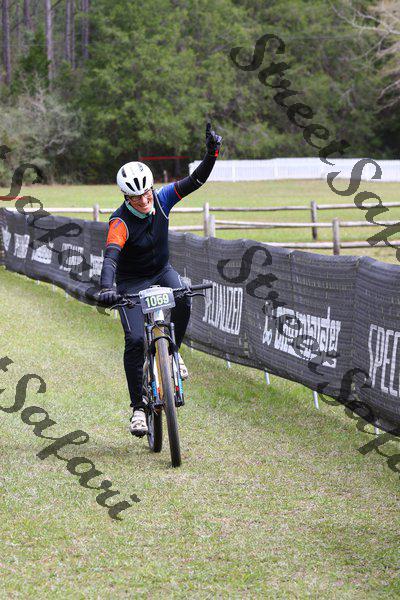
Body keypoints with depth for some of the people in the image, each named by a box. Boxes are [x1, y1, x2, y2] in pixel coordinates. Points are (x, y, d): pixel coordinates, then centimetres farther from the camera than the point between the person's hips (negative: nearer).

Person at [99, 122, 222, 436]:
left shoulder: (161, 199, -14)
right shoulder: (121, 222, -28)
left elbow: (196, 180, -17)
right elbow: (111, 255, -42)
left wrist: (212, 152, -33)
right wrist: (106, 288, -59)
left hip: (162, 271, 4)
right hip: (132, 282, -3)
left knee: (183, 301, -30)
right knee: (135, 340, -16)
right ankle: (138, 407, -4)